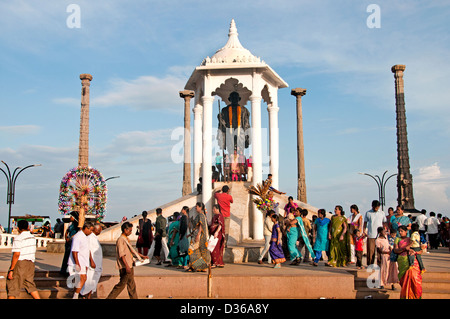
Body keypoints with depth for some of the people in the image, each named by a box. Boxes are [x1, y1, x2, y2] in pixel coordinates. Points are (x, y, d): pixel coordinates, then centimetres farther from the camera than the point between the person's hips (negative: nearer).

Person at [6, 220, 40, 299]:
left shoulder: (18, 238, -14)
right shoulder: (33, 237, 8)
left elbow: (16, 255, -19)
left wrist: (11, 270, -16)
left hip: (19, 264, -7)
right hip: (30, 263, 7)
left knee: (12, 287, 3)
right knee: (30, 285, 15)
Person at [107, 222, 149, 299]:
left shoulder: (126, 239, 14)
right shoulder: (120, 240, -15)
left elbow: (132, 250, 25)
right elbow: (122, 254, -22)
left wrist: (142, 256, 26)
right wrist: (127, 266, -27)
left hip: (130, 265, 9)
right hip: (125, 267, -9)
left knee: (131, 285, 12)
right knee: (122, 284, -4)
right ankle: (110, 298, 4)